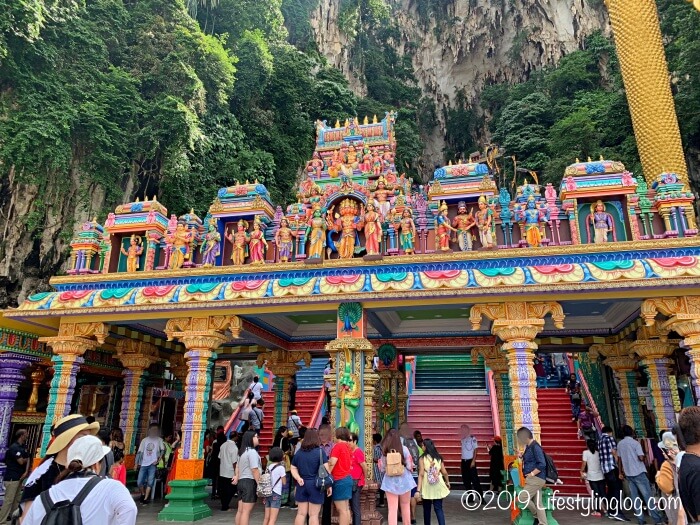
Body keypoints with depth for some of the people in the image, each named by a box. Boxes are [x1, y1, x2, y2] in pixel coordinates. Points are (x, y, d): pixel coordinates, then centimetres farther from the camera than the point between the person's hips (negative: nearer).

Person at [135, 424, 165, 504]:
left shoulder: (159, 440, 6)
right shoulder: (145, 440, 12)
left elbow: (163, 450, -3)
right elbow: (139, 452, 10)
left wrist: (158, 460, -13)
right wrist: (137, 463, 3)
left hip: (153, 464, -3)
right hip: (144, 464, 3)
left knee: (150, 482, -8)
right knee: (139, 482, 0)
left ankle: (146, 498, 3)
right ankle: (143, 494, 26)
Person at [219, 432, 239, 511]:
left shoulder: (223, 445, 2)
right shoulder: (234, 447, -18)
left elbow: (219, 457, 9)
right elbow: (234, 462, -17)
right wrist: (236, 473, -8)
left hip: (222, 472, 6)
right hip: (230, 473, -6)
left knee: (223, 490, 15)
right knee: (230, 490, 7)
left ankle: (224, 505, 24)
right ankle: (225, 506, 9)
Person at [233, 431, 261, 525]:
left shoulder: (242, 452, 16)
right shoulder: (252, 451, -15)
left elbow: (237, 466, 20)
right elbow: (254, 470, -18)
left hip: (242, 481, 10)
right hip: (250, 482, -10)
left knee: (240, 510, 12)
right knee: (246, 511, -8)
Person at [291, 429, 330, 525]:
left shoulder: (298, 452, 7)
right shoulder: (320, 451, -9)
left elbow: (293, 468, 7)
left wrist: (298, 478, -6)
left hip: (302, 485, 4)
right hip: (315, 485, -4)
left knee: (301, 513, 11)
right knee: (313, 515, 3)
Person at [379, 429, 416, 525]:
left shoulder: (384, 451, -5)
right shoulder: (404, 449, -7)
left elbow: (382, 469, -4)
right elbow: (409, 466, -7)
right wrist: (410, 471, 15)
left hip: (390, 482, -1)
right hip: (404, 480, 1)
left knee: (392, 509, 2)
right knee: (405, 507, 19)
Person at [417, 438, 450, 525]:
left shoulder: (422, 458, -9)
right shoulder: (439, 457, 1)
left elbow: (421, 474, -15)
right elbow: (444, 472, 4)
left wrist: (418, 490, -16)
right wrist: (447, 482, 23)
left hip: (427, 487, -2)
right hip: (438, 486, 2)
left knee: (427, 509, 16)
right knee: (439, 508, 4)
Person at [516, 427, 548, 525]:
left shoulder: (535, 447, -17)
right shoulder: (529, 447, 13)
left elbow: (542, 464, -22)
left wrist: (532, 474, -18)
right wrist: (522, 456, 8)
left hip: (536, 479, -10)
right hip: (534, 479, 10)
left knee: (522, 498, -8)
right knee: (538, 503, 8)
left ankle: (537, 515, 11)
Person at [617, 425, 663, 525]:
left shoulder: (619, 444, 8)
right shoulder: (635, 442, -9)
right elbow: (641, 458, -15)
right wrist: (643, 457, 8)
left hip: (628, 473, 5)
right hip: (639, 472, -5)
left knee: (635, 497, 6)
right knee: (647, 496, -1)